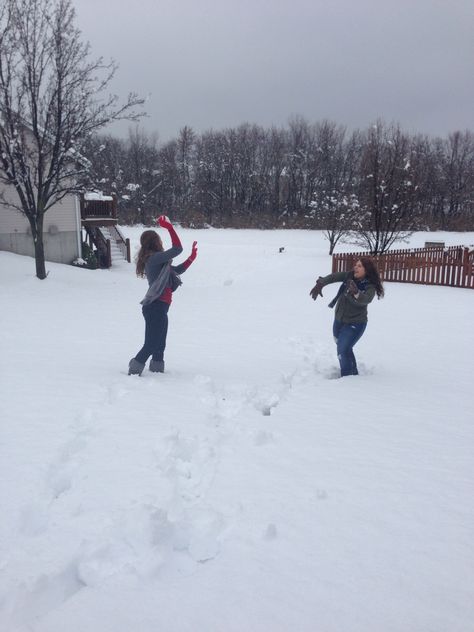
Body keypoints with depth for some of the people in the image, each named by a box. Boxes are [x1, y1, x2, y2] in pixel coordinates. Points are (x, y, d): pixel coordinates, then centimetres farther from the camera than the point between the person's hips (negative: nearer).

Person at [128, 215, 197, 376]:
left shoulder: (156, 260, 15)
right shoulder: (154, 258, -14)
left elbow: (177, 270, 22)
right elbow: (177, 249, -21)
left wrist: (192, 257, 17)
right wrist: (169, 227, -17)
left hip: (158, 307, 10)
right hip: (156, 307, -10)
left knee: (159, 344, 18)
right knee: (151, 344, -5)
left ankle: (157, 370, 28)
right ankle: (133, 372, 0)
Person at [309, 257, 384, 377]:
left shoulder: (370, 287, -19)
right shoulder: (349, 276, -6)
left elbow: (365, 300, -38)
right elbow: (333, 277, -11)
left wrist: (356, 293, -59)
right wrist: (320, 284, -29)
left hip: (355, 324, -6)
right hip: (339, 320, 6)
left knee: (343, 351, -16)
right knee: (343, 349, 18)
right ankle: (353, 373, 36)